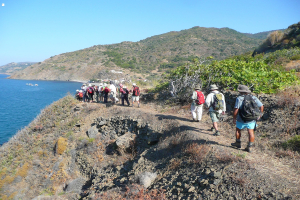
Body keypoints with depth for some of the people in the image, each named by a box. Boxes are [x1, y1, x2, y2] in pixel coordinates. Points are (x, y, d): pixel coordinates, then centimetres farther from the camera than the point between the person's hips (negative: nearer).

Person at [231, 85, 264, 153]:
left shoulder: (239, 98, -13)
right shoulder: (254, 98, 3)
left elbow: (236, 109, -19)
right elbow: (261, 106, 6)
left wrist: (234, 119, -10)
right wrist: (260, 114, 19)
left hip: (242, 119, -3)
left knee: (238, 129, 18)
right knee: (251, 132, 7)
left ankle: (238, 143, 31)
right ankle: (249, 147, 6)